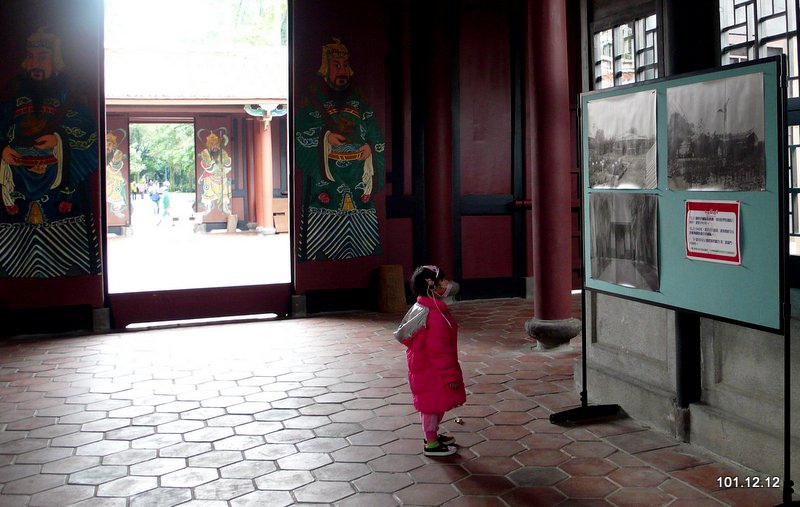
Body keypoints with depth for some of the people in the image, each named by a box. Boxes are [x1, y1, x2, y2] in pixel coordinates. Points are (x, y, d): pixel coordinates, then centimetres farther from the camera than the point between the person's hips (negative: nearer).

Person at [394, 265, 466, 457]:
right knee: (433, 404, 4)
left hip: (425, 367, 10)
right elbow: (438, 350, -26)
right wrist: (450, 375, -18)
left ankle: (432, 435, 37)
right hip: (431, 370, -10)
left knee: (436, 404, 22)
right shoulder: (435, 315, -27)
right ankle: (431, 444, 16)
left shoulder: (423, 308, 6)